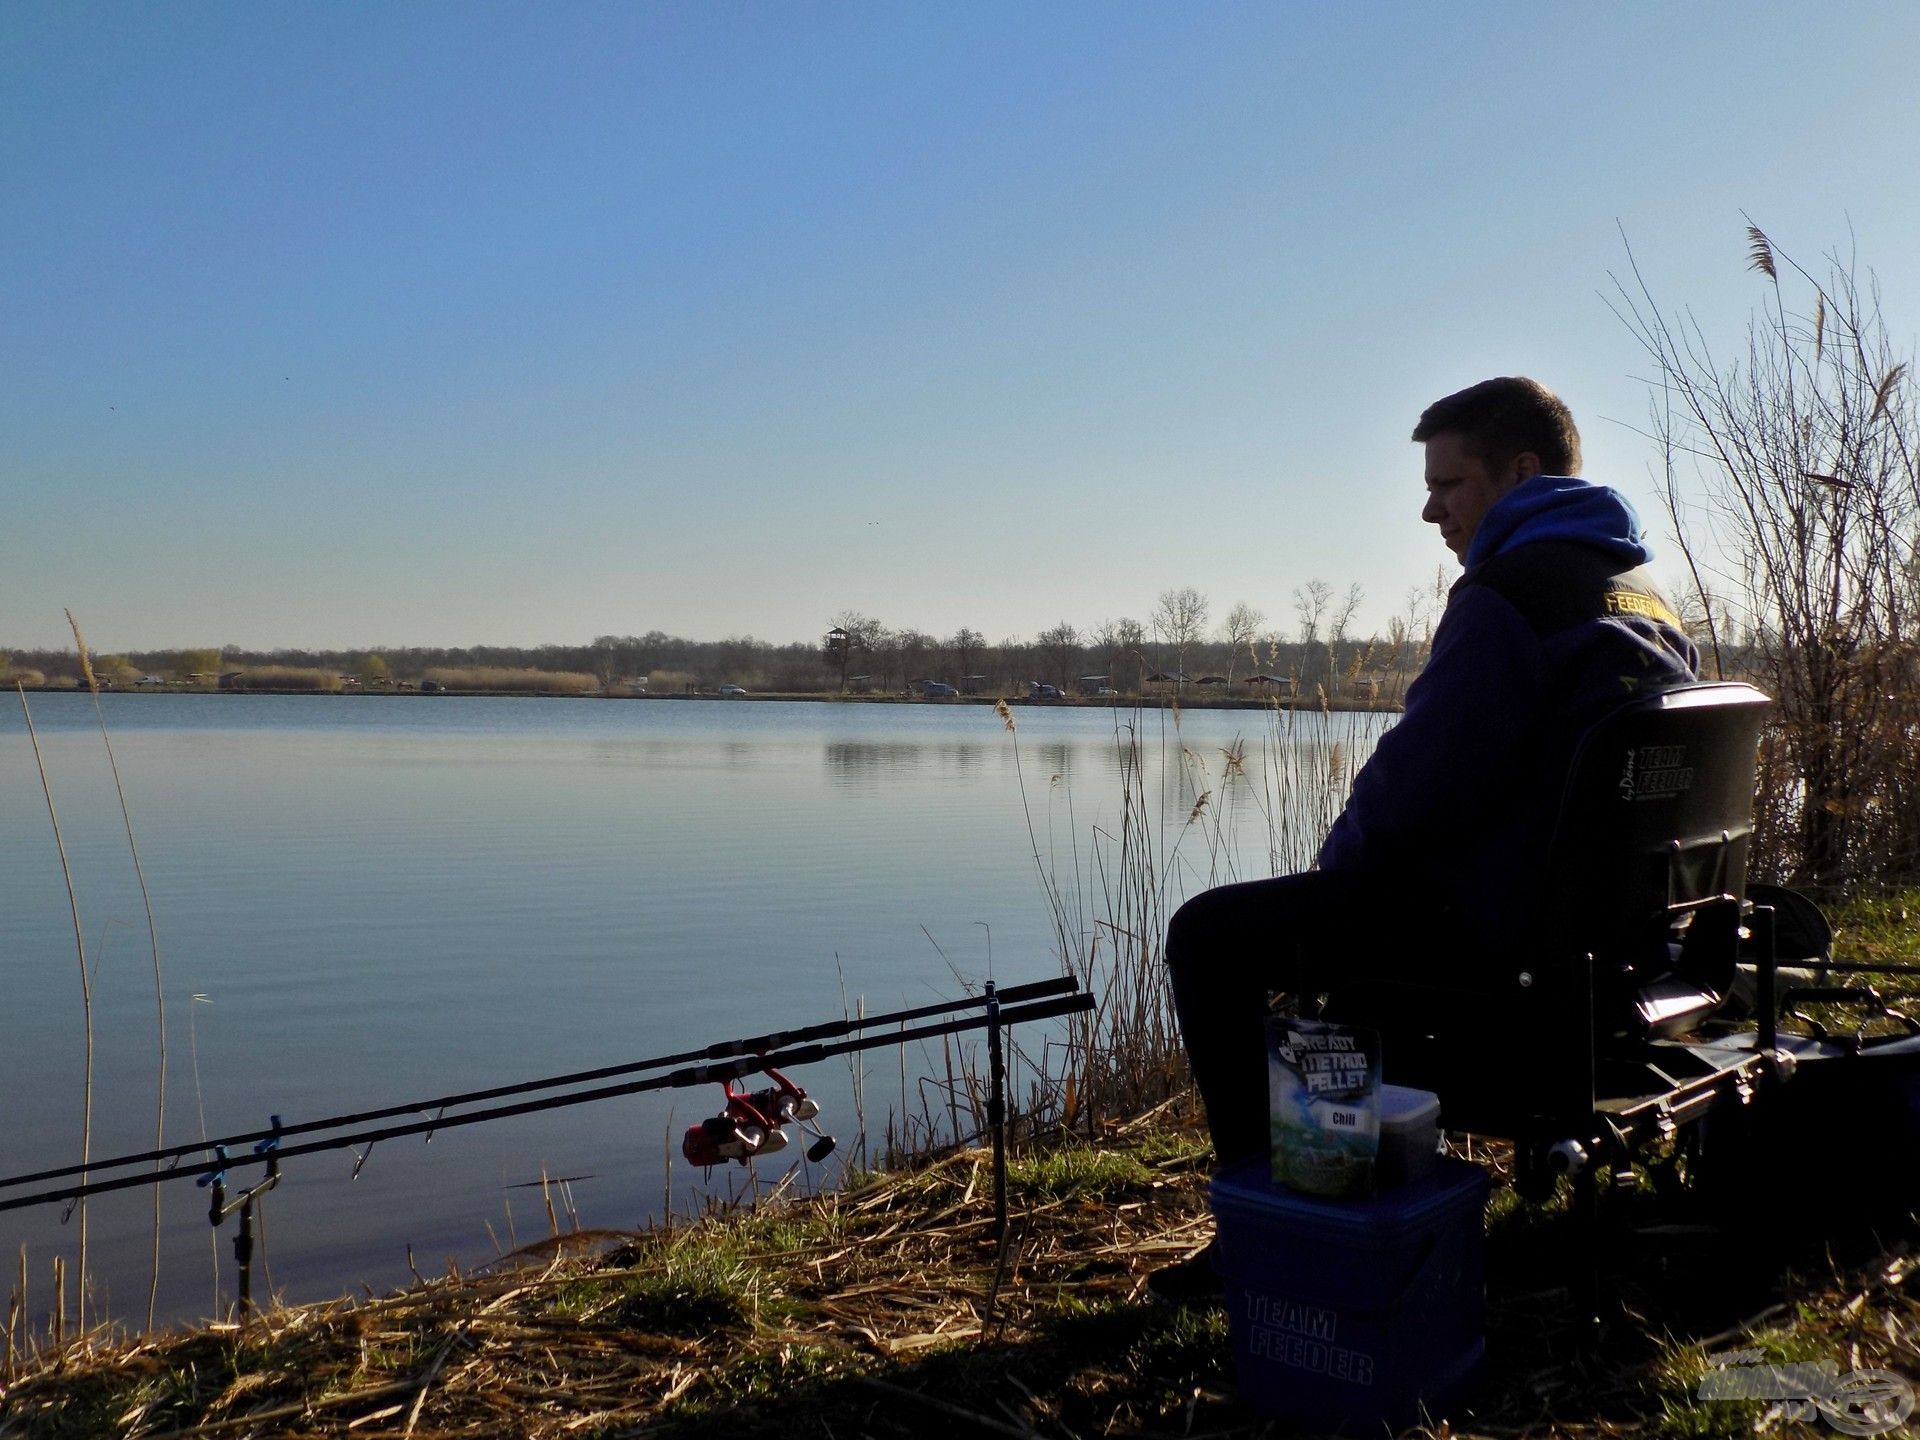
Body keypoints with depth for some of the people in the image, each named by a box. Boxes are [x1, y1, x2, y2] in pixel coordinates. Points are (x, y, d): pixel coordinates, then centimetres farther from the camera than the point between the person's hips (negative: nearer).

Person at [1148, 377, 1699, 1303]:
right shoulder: (1651, 598, 14)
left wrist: (1342, 856, -2)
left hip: (1495, 919, -10)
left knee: (1209, 936, -3)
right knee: (1345, 899, 30)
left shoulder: (1508, 595, -18)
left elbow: (1426, 772, -23)